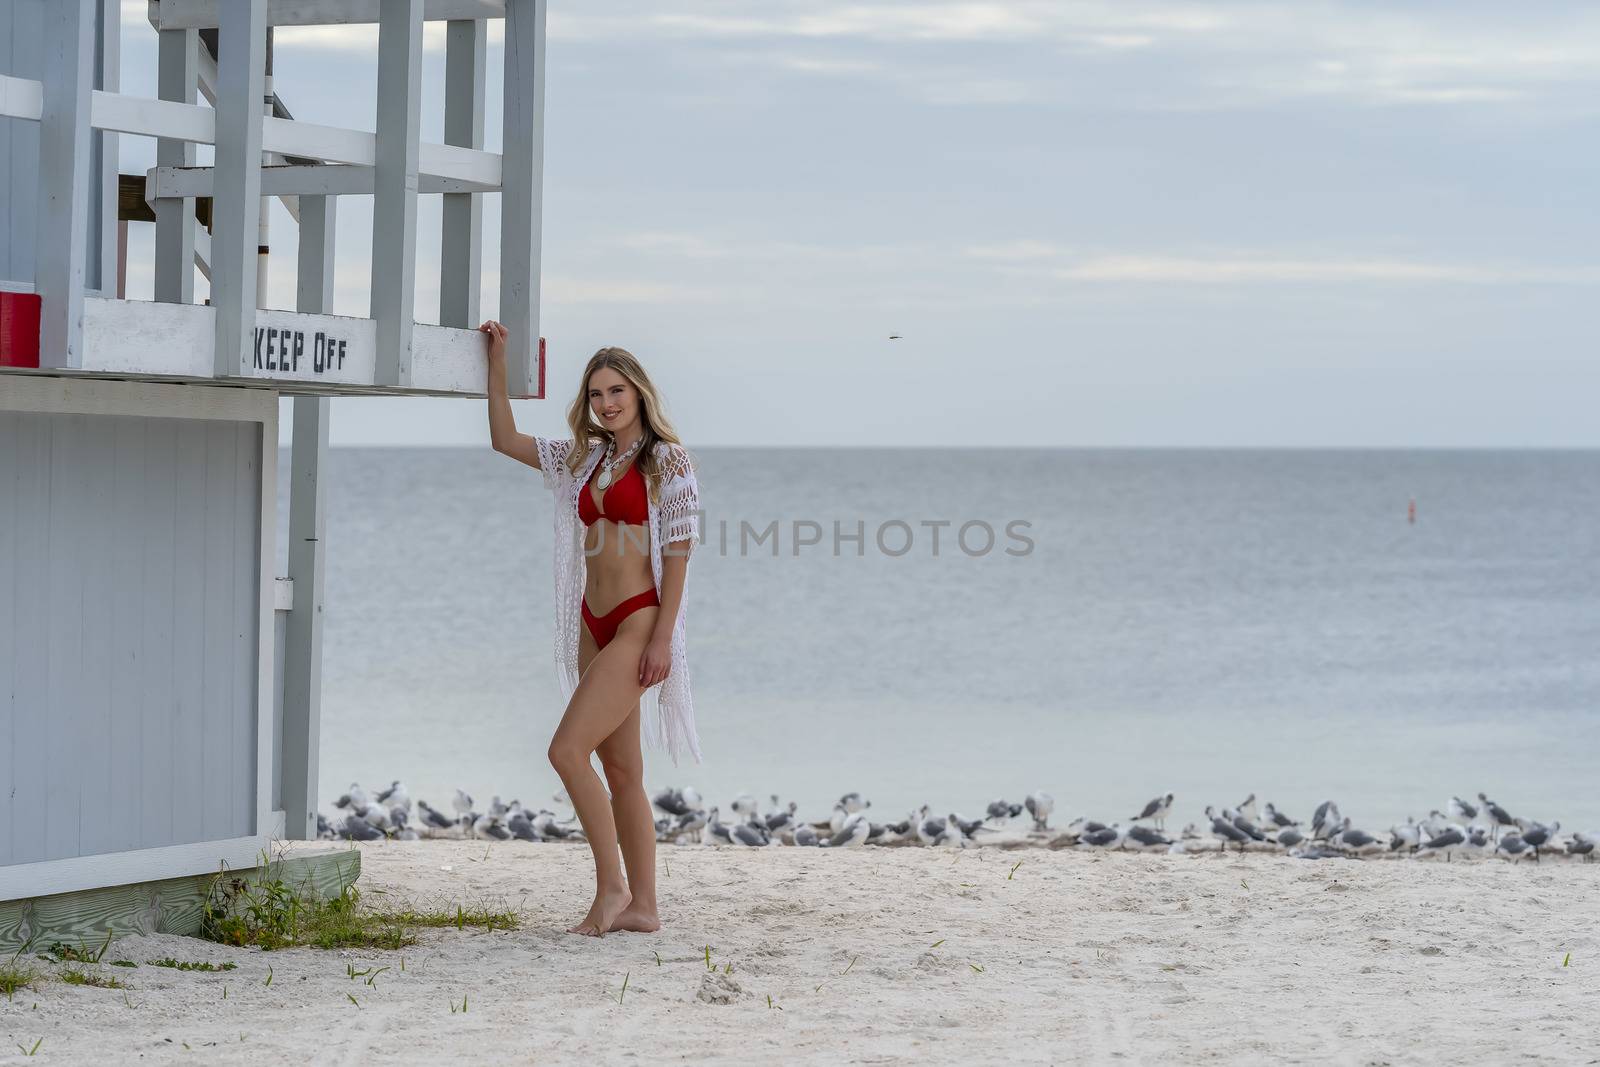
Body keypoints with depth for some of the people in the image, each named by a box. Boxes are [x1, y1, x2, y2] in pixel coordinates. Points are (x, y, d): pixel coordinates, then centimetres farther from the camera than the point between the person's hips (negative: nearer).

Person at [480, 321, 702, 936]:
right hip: (594, 625, 7)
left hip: (639, 622, -7)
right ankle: (642, 905, 10)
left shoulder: (666, 460, -5)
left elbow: (677, 551, -10)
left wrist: (663, 637, -17)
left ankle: (612, 887, -7)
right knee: (620, 769, 7)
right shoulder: (585, 458, 14)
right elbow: (505, 440, 19)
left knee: (567, 751, -16)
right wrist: (497, 361, 12)